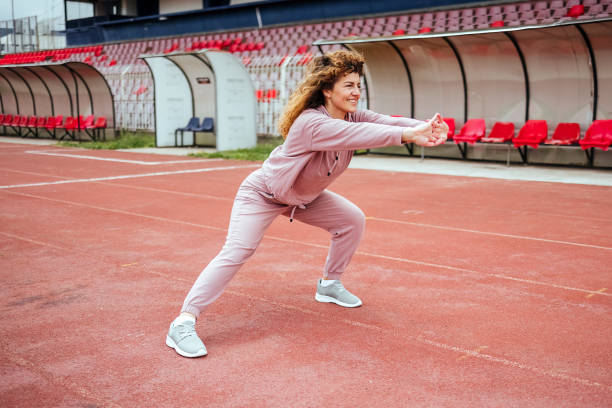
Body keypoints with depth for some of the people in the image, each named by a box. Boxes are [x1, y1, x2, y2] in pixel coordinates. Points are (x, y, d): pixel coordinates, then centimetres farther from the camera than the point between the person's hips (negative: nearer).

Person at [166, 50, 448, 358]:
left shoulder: (352, 117, -11)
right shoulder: (311, 122, -35)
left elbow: (386, 122, -27)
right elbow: (359, 135, -50)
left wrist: (427, 127, -46)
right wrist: (408, 134, -57)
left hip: (304, 197, 8)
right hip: (262, 193, -8)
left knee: (352, 220, 4)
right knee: (236, 252, -22)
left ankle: (329, 284, 23)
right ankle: (183, 322, -19)